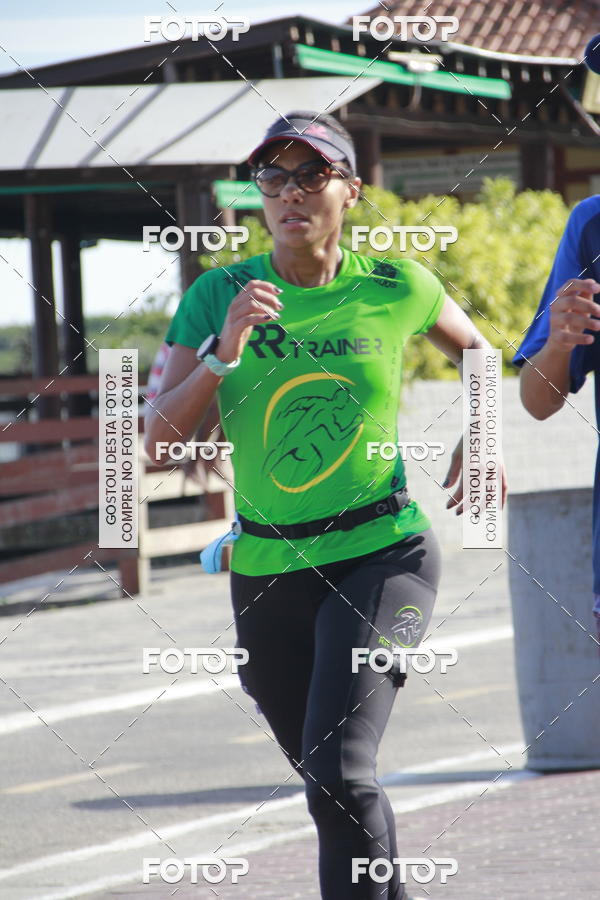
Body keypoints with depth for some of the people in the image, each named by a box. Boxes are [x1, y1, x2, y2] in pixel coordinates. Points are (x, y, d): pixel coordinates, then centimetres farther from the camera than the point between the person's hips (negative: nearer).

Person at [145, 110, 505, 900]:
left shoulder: (395, 288, -3)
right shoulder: (218, 295, -2)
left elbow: (471, 346, 21)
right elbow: (158, 439, -10)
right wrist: (223, 352, -23)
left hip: (382, 556, -3)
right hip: (267, 570, 3)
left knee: (338, 772, -22)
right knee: (332, 783, 17)